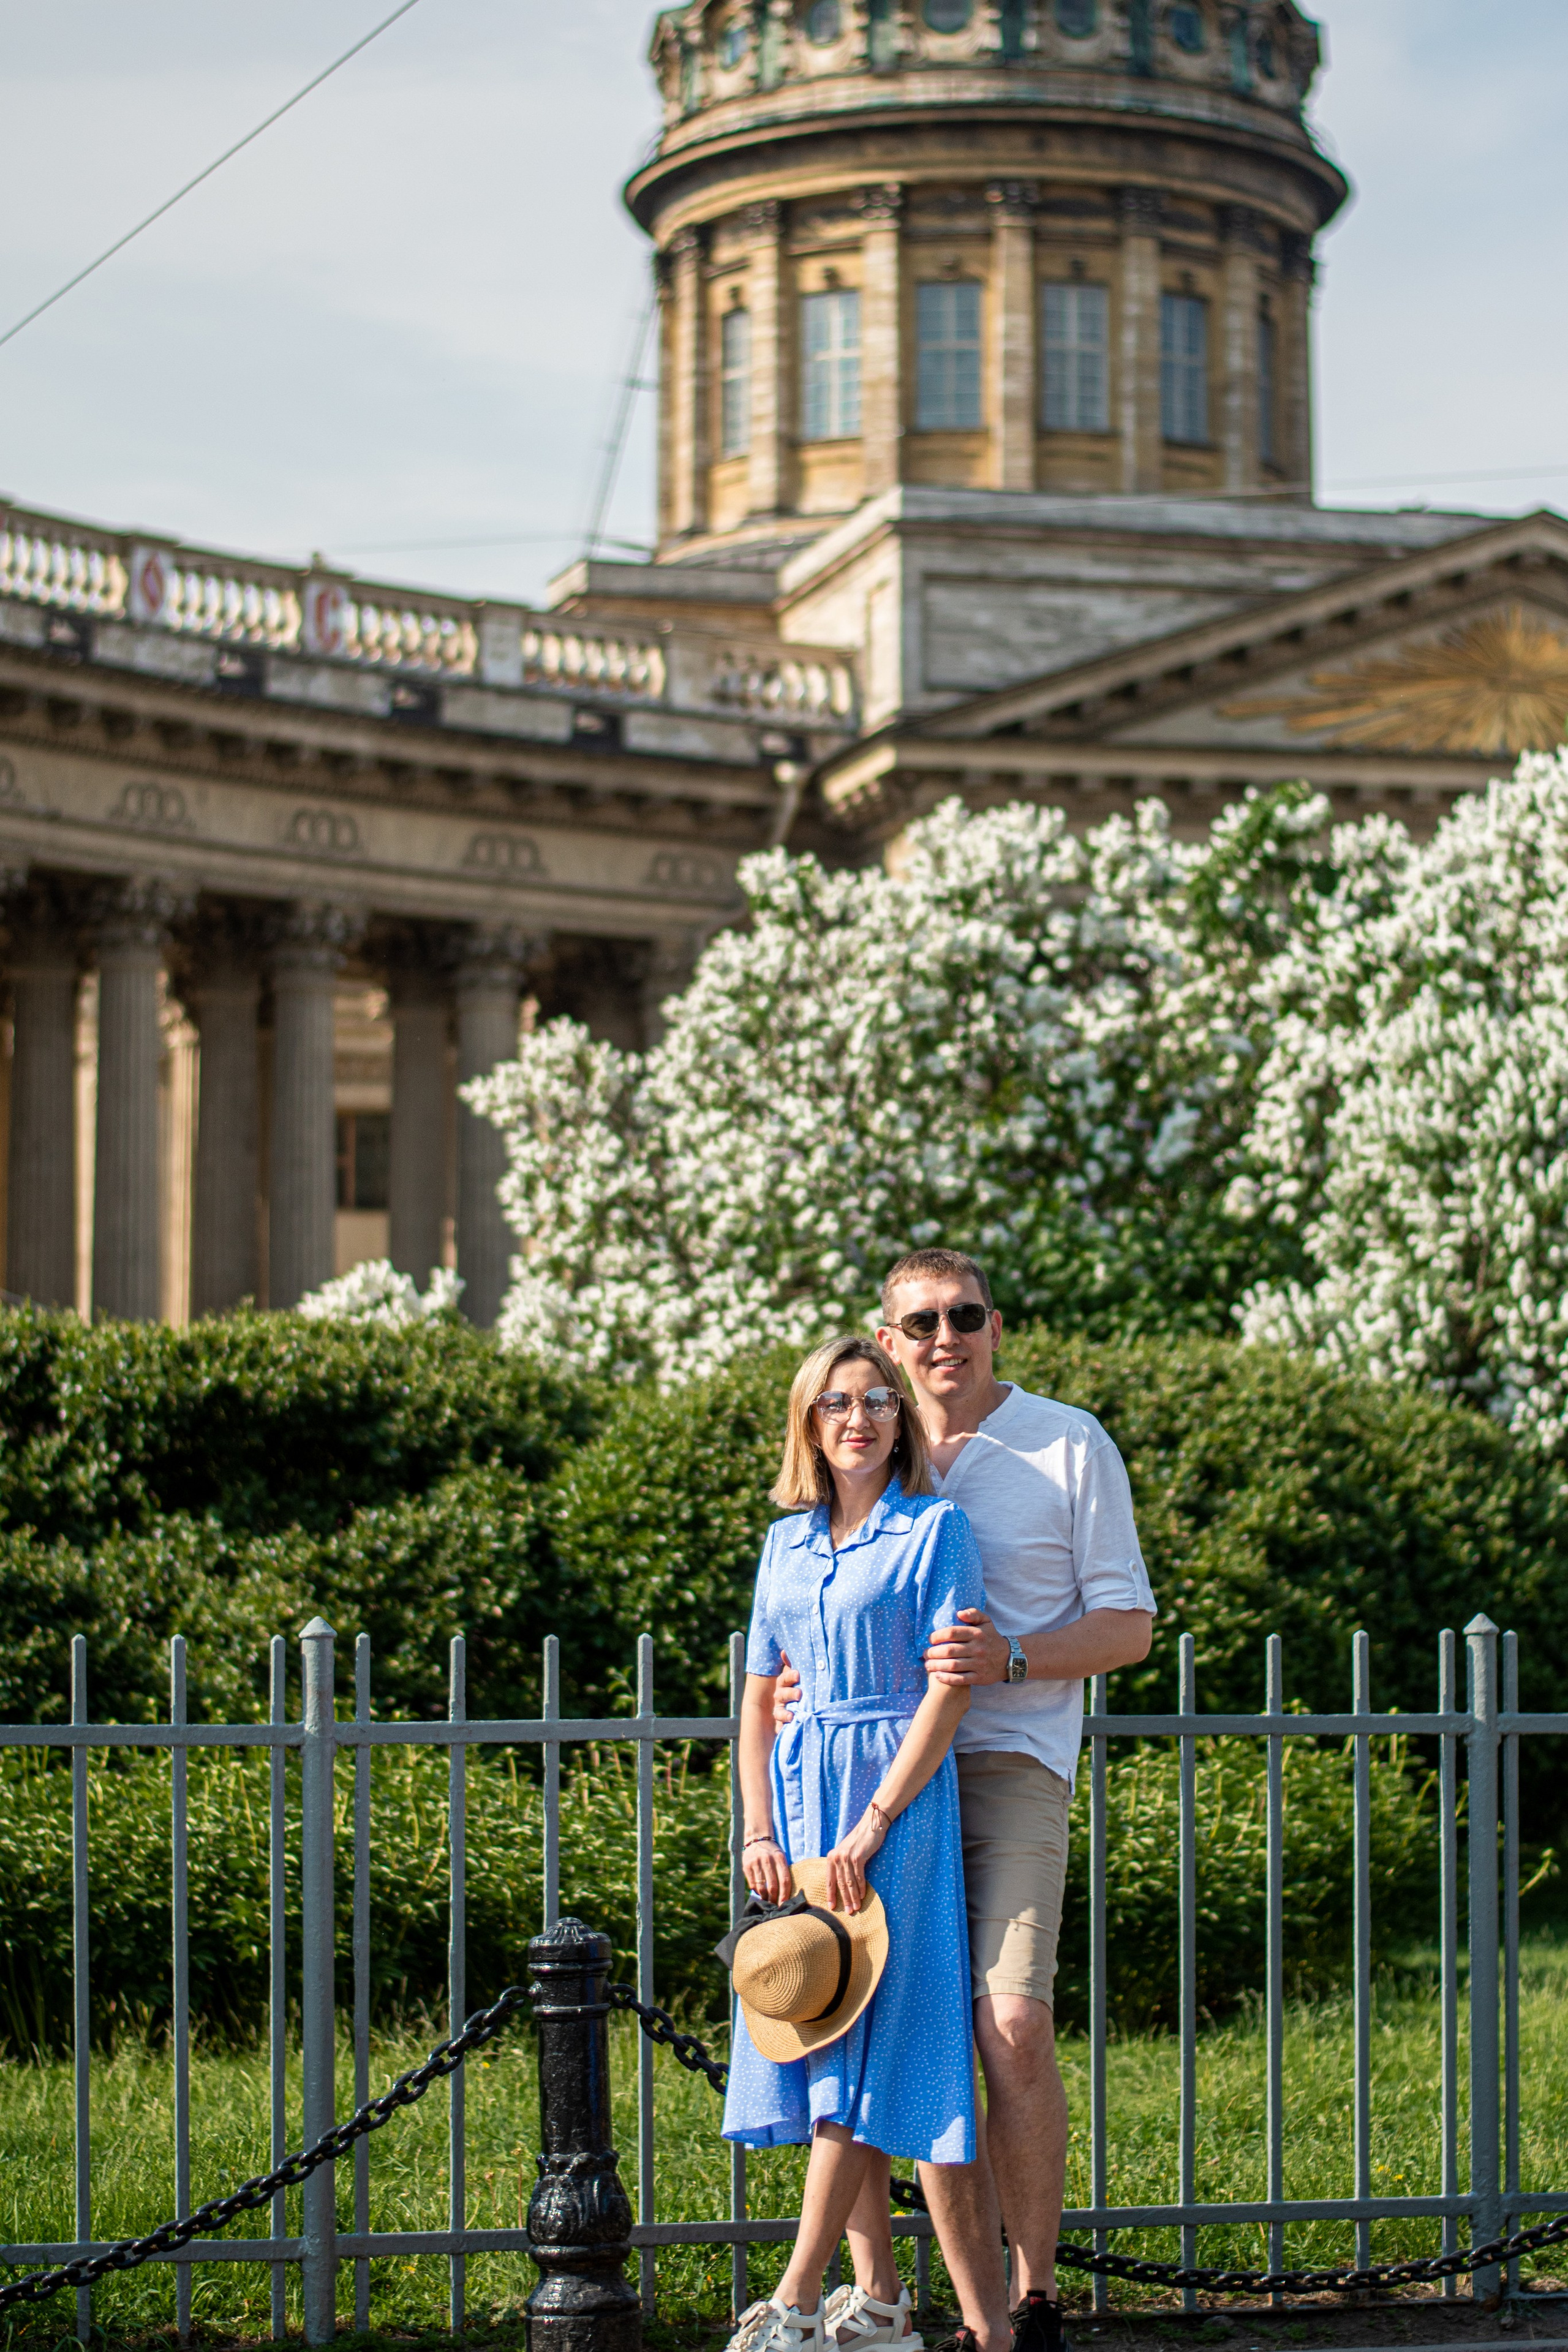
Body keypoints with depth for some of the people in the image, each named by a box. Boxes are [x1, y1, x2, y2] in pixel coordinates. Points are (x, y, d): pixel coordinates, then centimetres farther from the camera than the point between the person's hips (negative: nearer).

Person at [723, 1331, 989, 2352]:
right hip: (804, 1787, 6)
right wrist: (761, 1834, 3)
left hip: (900, 1787, -6)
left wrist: (867, 1832, -15)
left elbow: (949, 1693, -10)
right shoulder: (787, 1543, 13)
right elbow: (760, 1700, 16)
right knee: (817, 2032, 4)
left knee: (857, 2041, -10)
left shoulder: (936, 1530, -3)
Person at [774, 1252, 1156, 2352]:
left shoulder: (1070, 1446, 5)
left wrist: (1009, 1660, -15)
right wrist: (800, 1684, 5)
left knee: (1013, 2031, -18)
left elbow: (1129, 1624, 3)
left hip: (1011, 1765, -4)